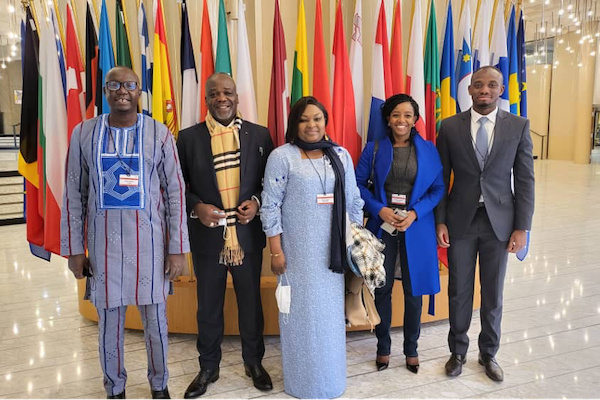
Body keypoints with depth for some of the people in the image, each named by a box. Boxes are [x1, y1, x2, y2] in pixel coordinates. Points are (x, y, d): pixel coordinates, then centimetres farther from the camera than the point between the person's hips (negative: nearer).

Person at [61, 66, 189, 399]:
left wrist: (177, 248, -4)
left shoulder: (159, 134, -2)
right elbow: (74, 195, 4)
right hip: (104, 241, 1)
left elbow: (174, 192, -2)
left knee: (155, 319, 10)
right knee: (109, 322, 11)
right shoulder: (83, 133, 2)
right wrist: (74, 248, 3)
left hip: (149, 241, -1)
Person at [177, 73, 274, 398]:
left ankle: (254, 362, 35)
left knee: (251, 301, 15)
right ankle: (208, 367, 33)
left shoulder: (259, 135, 0)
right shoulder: (188, 137, -1)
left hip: (248, 234, 1)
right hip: (207, 235, 0)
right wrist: (196, 207, -14)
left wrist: (257, 202, -12)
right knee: (208, 306, 14)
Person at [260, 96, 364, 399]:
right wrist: (276, 251, -11)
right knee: (303, 312, 4)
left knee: (331, 312, 12)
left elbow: (353, 202, 10)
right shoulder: (282, 156, -6)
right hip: (298, 250, -4)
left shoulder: (341, 155, 7)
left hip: (333, 249, 4)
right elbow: (270, 206, -8)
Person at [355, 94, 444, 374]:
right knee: (381, 289, 7)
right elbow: (358, 183, 2)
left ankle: (411, 349, 26)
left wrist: (415, 213, -13)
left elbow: (438, 189, 1)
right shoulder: (374, 149, 1)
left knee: (414, 291, 8)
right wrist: (379, 209, -12)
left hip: (416, 229, 0)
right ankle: (383, 347, 25)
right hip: (382, 226, 0)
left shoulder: (428, 150, 1)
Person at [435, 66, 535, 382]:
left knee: (493, 293, 11)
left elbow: (525, 180, -1)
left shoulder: (518, 126, -1)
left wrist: (522, 227, -5)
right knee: (459, 291, 10)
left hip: (499, 221, 0)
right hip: (460, 220, 0)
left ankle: (489, 353, 31)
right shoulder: (450, 126, -1)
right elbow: (441, 178, 1)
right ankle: (458, 351, 29)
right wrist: (440, 221, -3)